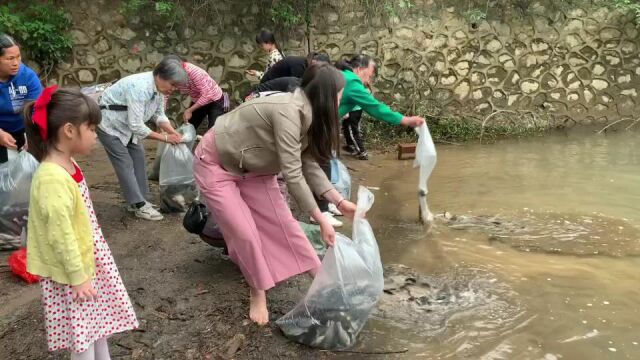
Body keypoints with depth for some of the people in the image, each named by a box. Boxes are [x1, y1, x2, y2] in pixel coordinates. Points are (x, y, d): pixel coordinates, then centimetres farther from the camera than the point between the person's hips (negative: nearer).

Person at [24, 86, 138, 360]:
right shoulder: (53, 178, -29)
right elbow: (61, 235, -26)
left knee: (99, 320, 22)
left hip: (89, 259, 9)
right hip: (71, 270, -9)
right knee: (81, 333, 8)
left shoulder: (68, 165, 0)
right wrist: (77, 277, -19)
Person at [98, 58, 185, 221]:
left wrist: (174, 133, -17)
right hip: (110, 125, -9)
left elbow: (159, 115, -1)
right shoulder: (140, 88, -36)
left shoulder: (158, 88, -9)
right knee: (125, 164, -7)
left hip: (127, 126, 9)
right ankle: (139, 206, -1)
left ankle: (138, 200, 18)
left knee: (138, 158, 9)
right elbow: (136, 125, -35)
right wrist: (165, 138, -30)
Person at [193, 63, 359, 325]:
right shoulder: (289, 111, -34)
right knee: (245, 233, -10)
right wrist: (321, 220, -29)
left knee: (281, 221, 5)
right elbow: (292, 175, -35)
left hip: (251, 167, 8)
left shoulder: (306, 114, -7)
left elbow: (308, 166, -3)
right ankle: (258, 294, 10)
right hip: (216, 164, -8)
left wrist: (340, 202, -7)